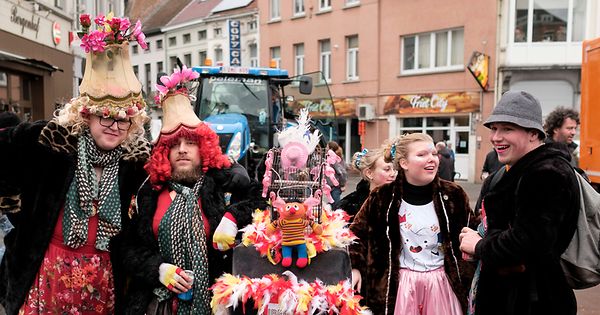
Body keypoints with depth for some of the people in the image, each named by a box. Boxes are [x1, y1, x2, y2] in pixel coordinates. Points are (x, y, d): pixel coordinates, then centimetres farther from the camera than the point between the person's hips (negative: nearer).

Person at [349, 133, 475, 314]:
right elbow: (358, 232, 2)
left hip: (441, 282, 1)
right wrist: (355, 267, -7)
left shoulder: (453, 195, -5)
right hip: (399, 284, -1)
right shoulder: (383, 197, -8)